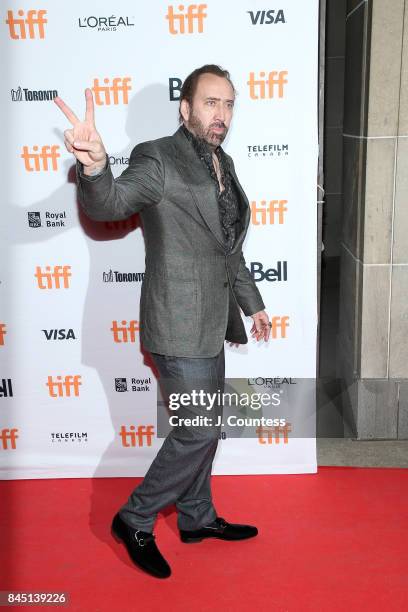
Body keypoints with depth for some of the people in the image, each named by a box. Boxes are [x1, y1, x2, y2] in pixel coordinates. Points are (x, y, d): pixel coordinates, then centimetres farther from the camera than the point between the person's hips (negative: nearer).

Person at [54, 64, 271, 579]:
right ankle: (134, 520, 17)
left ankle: (197, 517, 36)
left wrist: (251, 303, 23)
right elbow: (108, 205, -32)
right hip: (180, 324, -8)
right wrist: (94, 166, -53)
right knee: (199, 431, -3)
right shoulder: (157, 159, -13)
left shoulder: (222, 164, 12)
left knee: (202, 428, 18)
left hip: (212, 323, 8)